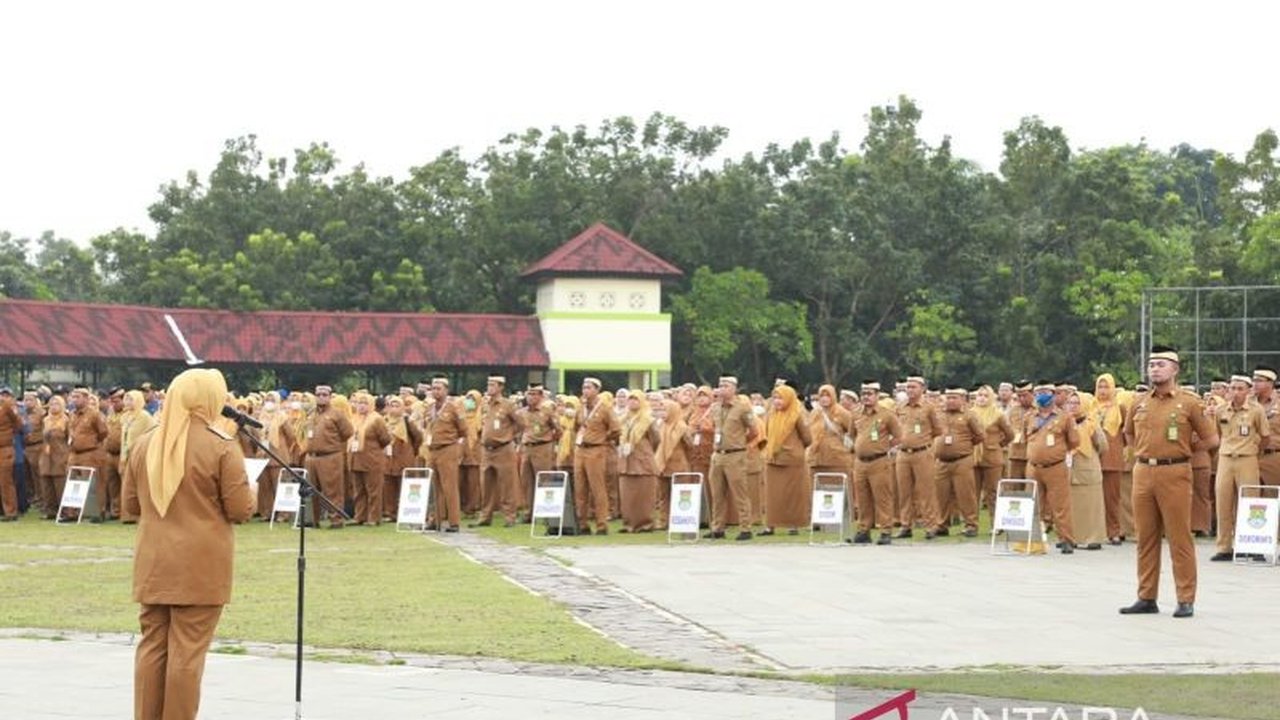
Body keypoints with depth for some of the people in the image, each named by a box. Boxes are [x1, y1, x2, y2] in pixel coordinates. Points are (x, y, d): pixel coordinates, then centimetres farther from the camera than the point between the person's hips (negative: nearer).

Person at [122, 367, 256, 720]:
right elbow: (240, 509, -9)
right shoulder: (222, 447, -11)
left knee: (151, 646, 11)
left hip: (153, 564, 5)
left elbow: (131, 503, 13)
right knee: (187, 650, -1)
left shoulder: (145, 444, 6)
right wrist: (250, 495, 12)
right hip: (201, 567, -5)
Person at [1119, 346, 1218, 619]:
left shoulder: (1188, 403, -2)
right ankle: (1146, 598, 15)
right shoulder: (1139, 404, 10)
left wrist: (1181, 449, 7)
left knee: (1179, 538, -3)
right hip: (1143, 473, 5)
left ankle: (1186, 600, 1)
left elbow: (1211, 439, 3)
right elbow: (1129, 434, 28)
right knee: (1145, 538, 8)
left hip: (1174, 475, -5)